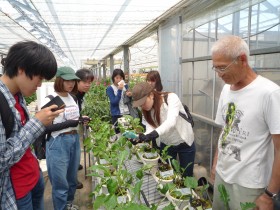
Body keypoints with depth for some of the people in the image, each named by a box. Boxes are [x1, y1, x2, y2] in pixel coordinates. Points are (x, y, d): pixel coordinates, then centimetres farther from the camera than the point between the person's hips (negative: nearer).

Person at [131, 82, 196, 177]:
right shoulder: (147, 110, -9)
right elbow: (150, 129, -18)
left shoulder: (171, 98, -26)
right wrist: (140, 137, -38)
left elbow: (171, 121, -40)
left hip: (184, 143, -4)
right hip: (166, 144, 4)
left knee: (186, 176, 10)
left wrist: (156, 133, -57)